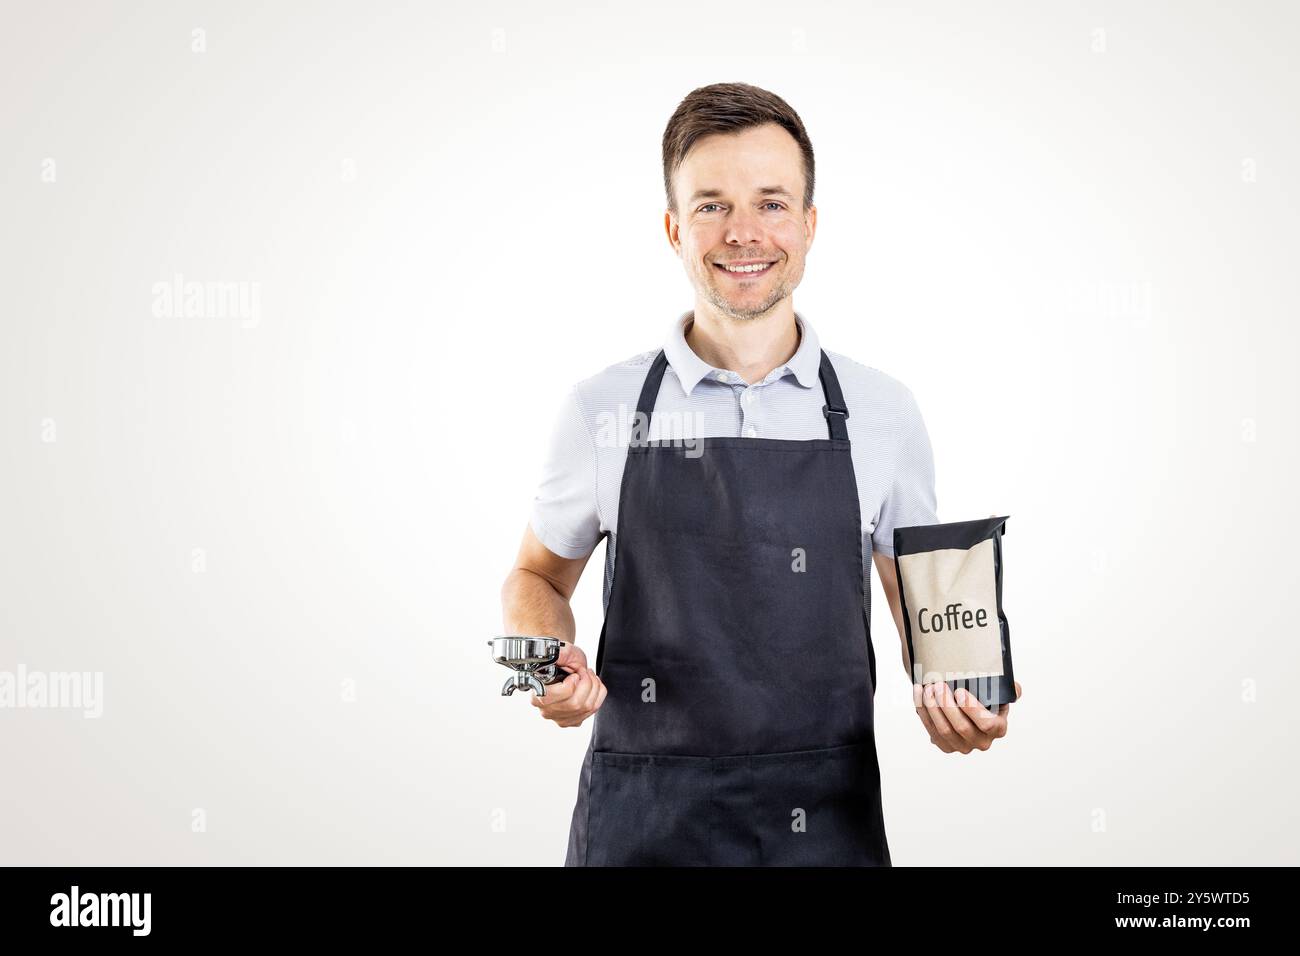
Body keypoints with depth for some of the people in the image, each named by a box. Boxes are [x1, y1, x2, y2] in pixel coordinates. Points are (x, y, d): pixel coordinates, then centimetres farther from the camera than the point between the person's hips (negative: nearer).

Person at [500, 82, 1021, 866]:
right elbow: (537, 577, 10)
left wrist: (947, 694, -10)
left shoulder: (883, 411, 0)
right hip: (642, 822, 0)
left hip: (829, 820, 1)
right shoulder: (603, 411, -2)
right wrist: (550, 663, -10)